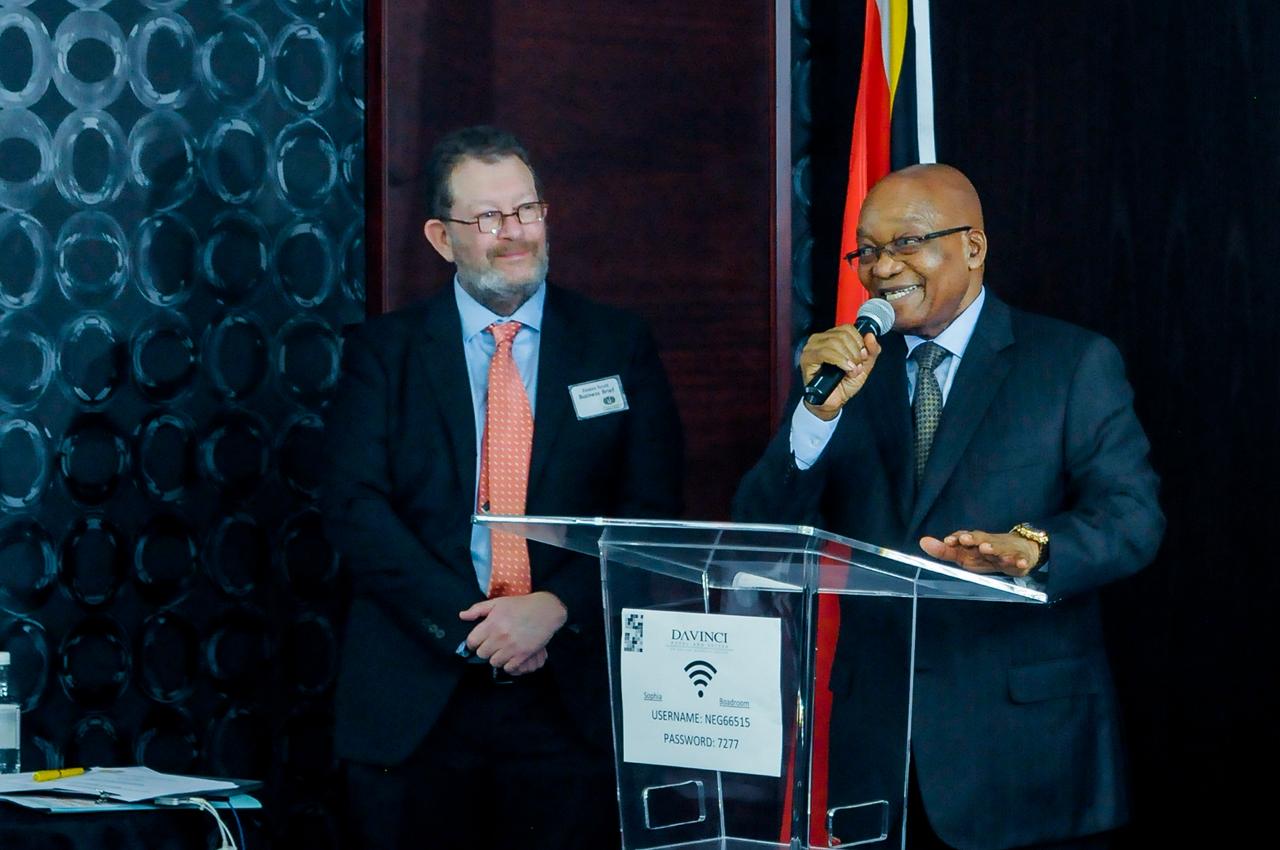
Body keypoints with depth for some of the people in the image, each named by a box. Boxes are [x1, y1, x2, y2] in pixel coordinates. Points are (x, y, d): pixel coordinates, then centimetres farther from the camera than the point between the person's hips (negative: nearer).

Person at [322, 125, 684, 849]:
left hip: (574, 699, 0)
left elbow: (653, 509, 2)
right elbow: (356, 510, -3)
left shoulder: (620, 346, 8)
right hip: (417, 701, 0)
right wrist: (470, 627, -14)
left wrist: (555, 607, -14)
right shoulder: (383, 352, 7)